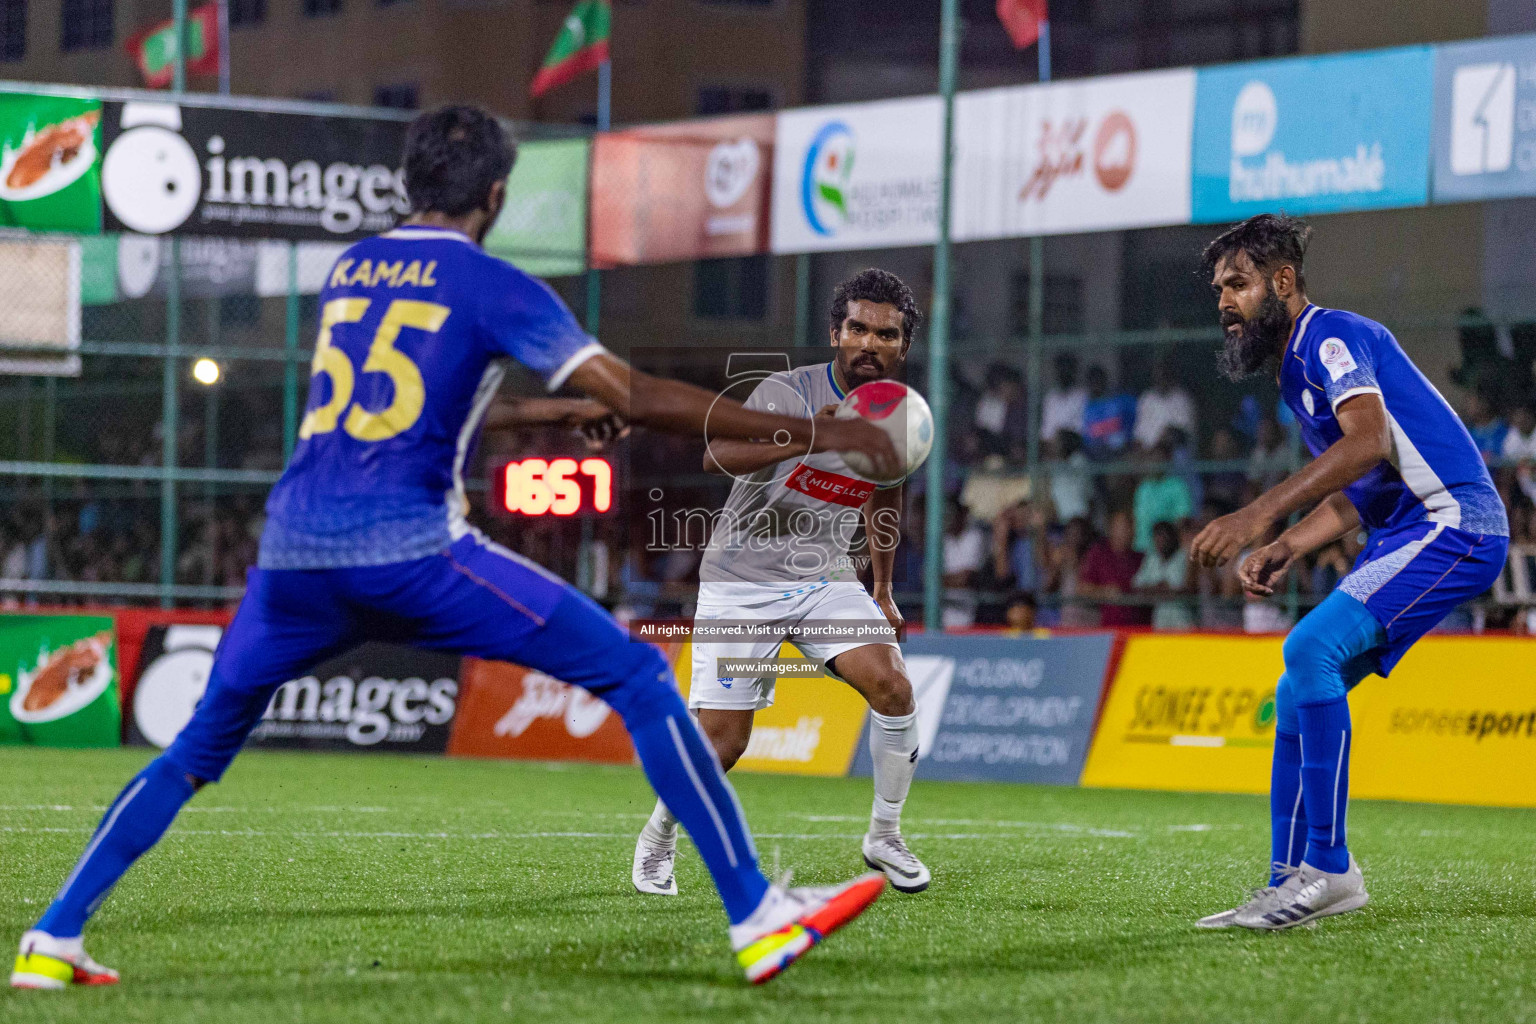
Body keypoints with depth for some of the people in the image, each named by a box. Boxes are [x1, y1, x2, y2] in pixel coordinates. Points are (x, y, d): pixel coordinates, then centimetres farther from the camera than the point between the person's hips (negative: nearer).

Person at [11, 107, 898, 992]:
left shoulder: (348, 269, 19)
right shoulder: (490, 285, 2)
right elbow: (634, 397, -3)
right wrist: (811, 433, -1)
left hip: (294, 552, 6)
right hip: (409, 548, -6)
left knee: (198, 752, 23)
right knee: (639, 681, 0)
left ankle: (53, 942, 17)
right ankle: (755, 916, -6)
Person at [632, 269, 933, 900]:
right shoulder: (788, 394, -21)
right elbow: (717, 456, -41)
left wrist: (883, 592, 24)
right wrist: (801, 440, -58)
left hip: (827, 579, 5)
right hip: (742, 581, -5)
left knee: (892, 685, -18)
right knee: (723, 739, -8)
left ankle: (884, 836, 2)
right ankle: (658, 838, 21)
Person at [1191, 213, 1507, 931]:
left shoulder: (1329, 336, -9)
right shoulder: (1296, 371, 21)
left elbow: (1369, 440, -27)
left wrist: (1260, 515, -32)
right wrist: (1284, 550, 9)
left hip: (1453, 520, -10)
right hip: (1407, 532, 10)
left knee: (1311, 648, -25)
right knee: (1299, 693, 6)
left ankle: (1328, 866, -23)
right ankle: (1292, 885, 9)